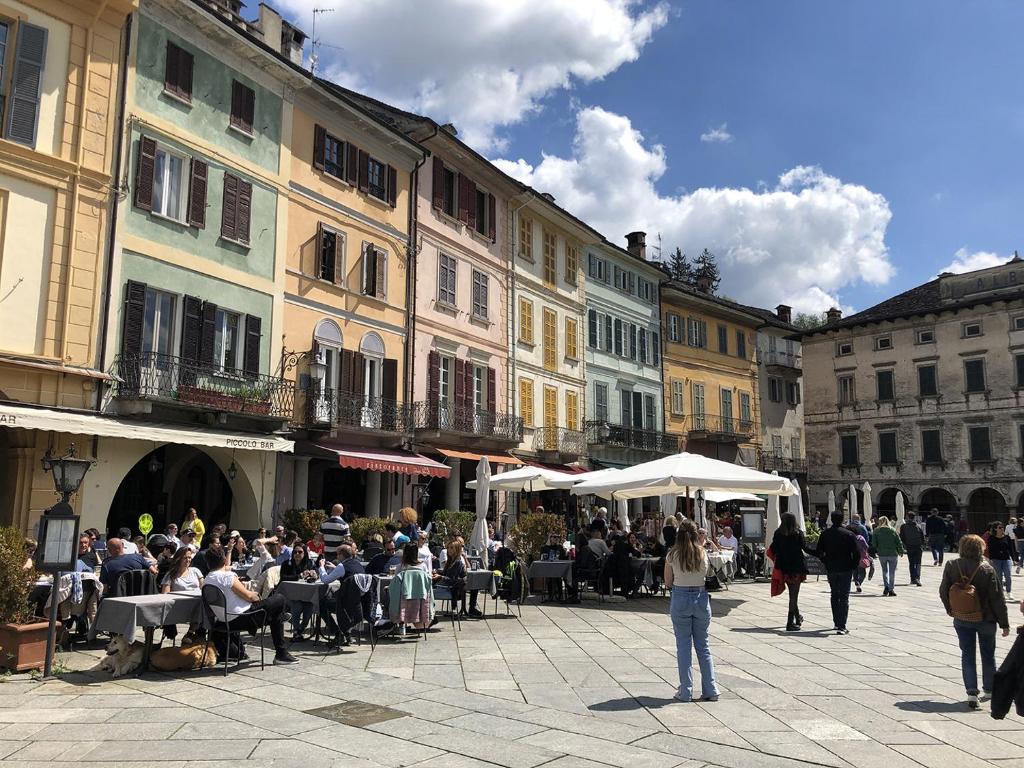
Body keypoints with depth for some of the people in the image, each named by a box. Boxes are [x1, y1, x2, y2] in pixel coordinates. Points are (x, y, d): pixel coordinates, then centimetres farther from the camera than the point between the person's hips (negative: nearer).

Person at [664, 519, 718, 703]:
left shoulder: (672, 555, -7)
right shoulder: (703, 553, -4)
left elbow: (668, 583, -1)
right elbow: (708, 578, 2)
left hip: (680, 599, -2)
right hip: (701, 598, 2)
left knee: (683, 646, 7)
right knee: (703, 646, 13)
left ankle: (685, 691, 10)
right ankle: (710, 690, 13)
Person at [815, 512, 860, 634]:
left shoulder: (824, 534, -1)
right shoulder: (849, 534, -9)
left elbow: (819, 552, 1)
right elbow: (856, 554, -10)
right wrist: (853, 566, 4)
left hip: (831, 569, 3)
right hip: (846, 569, -3)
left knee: (835, 595, 18)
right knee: (844, 597, -1)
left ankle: (836, 623, 26)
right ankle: (841, 626, -9)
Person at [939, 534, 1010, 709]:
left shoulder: (951, 566, -11)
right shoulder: (987, 570, -18)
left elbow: (943, 592, -2)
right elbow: (997, 599, -13)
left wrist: (950, 610, 16)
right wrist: (1004, 623, -3)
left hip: (962, 620, 1)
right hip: (986, 620, -1)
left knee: (967, 654, 9)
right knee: (988, 654, 19)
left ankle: (971, 692, -1)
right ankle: (989, 688, 35)